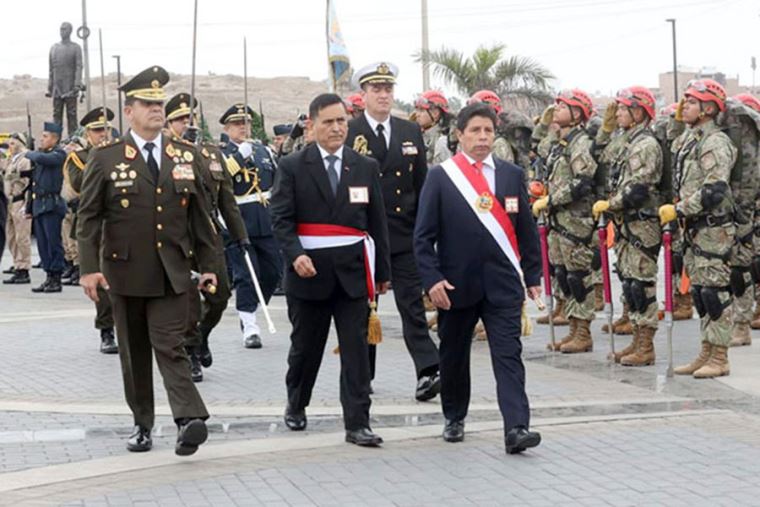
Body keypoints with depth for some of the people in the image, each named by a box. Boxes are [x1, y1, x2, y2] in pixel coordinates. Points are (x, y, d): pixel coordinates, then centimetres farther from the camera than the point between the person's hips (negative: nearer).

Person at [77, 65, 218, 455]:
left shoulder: (185, 157, 7)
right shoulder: (105, 159, -1)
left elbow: (199, 216, 11)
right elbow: (88, 216, -3)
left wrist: (208, 265, 8)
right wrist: (89, 267, -12)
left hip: (172, 272, 1)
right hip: (126, 272, 0)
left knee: (170, 346, -10)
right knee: (134, 351, 9)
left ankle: (189, 420, -19)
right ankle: (142, 424, 18)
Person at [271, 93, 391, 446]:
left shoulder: (366, 167, 8)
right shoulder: (292, 167, 1)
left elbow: (377, 222, 11)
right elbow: (281, 218, -4)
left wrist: (382, 271, 10)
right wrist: (295, 255, -20)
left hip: (352, 270, 1)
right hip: (309, 270, -1)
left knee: (356, 347, -4)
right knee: (305, 346, 12)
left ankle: (357, 424, -2)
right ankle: (296, 406, 34)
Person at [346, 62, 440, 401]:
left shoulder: (410, 132, 10)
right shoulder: (347, 134, -3)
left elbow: (421, 183, 12)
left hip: (404, 234, 2)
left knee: (413, 303, -4)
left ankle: (427, 372, -11)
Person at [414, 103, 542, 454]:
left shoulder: (512, 175, 8)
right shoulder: (440, 177, 0)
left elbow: (526, 230, 12)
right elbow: (423, 236, -1)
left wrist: (532, 274, 9)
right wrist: (432, 279, -11)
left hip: (502, 283, 1)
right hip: (456, 284, 0)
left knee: (508, 354, -9)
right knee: (454, 355, 13)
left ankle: (516, 428, -16)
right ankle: (454, 418, 32)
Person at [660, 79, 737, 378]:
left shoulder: (715, 143, -14)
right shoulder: (688, 140, 15)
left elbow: (714, 191, -23)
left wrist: (678, 210, -20)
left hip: (713, 229, -9)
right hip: (694, 229, 9)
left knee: (715, 292, -5)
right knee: (700, 292, 13)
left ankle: (720, 359, 0)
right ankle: (707, 354, 20)